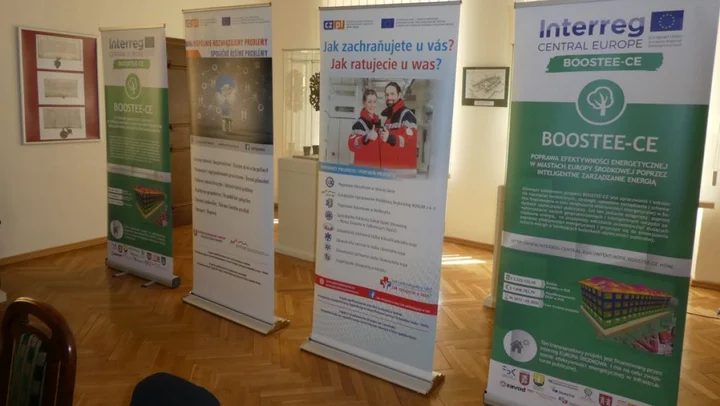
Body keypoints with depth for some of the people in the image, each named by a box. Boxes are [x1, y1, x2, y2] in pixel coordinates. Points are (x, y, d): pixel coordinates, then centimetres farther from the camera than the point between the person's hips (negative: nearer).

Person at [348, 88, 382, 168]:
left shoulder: (378, 121, 12)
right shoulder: (360, 123, -13)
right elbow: (352, 144, -28)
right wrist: (367, 137, -41)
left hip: (376, 165, 8)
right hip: (363, 166, -8)